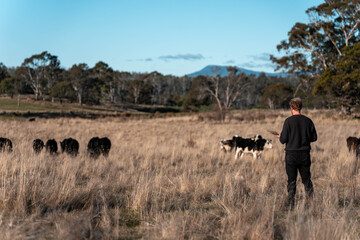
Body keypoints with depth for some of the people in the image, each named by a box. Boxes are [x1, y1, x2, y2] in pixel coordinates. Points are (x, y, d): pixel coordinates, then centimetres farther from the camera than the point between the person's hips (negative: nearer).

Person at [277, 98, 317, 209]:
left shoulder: (288, 121, -9)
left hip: (291, 154, -2)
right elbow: (314, 137, 7)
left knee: (291, 180, 5)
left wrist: (280, 137, 12)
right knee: (306, 179, 12)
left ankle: (291, 204, 6)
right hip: (305, 154, 3)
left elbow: (283, 139, -10)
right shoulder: (308, 121, 1)